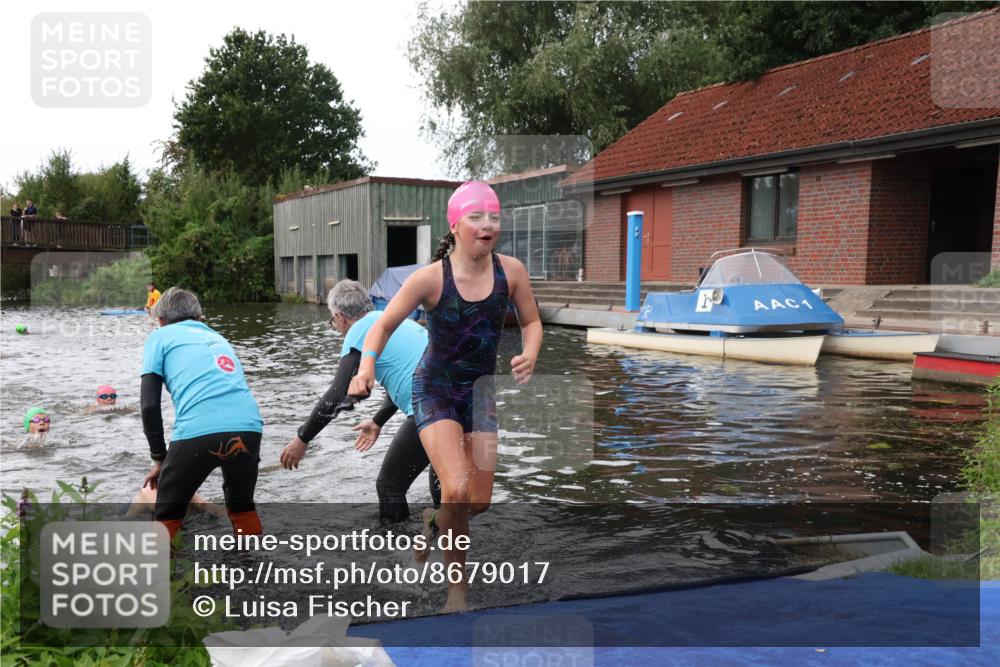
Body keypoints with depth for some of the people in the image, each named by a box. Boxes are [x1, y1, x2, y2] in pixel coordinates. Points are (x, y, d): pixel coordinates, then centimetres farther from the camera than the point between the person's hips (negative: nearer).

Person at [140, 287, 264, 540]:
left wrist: (159, 459, 18)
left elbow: (149, 404, 8)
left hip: (199, 430, -4)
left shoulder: (160, 337, 18)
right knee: (242, 504, 29)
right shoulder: (218, 338, 33)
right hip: (248, 426, 5)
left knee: (167, 516, 16)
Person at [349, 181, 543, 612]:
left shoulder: (510, 271, -10)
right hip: (435, 390, -3)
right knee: (457, 489, -21)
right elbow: (385, 324, -10)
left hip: (480, 390, 4)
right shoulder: (431, 278, -18)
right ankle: (457, 585, 3)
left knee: (480, 502, 6)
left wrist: (529, 354, -17)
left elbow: (531, 322, 3)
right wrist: (367, 365, -28)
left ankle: (433, 520, 42)